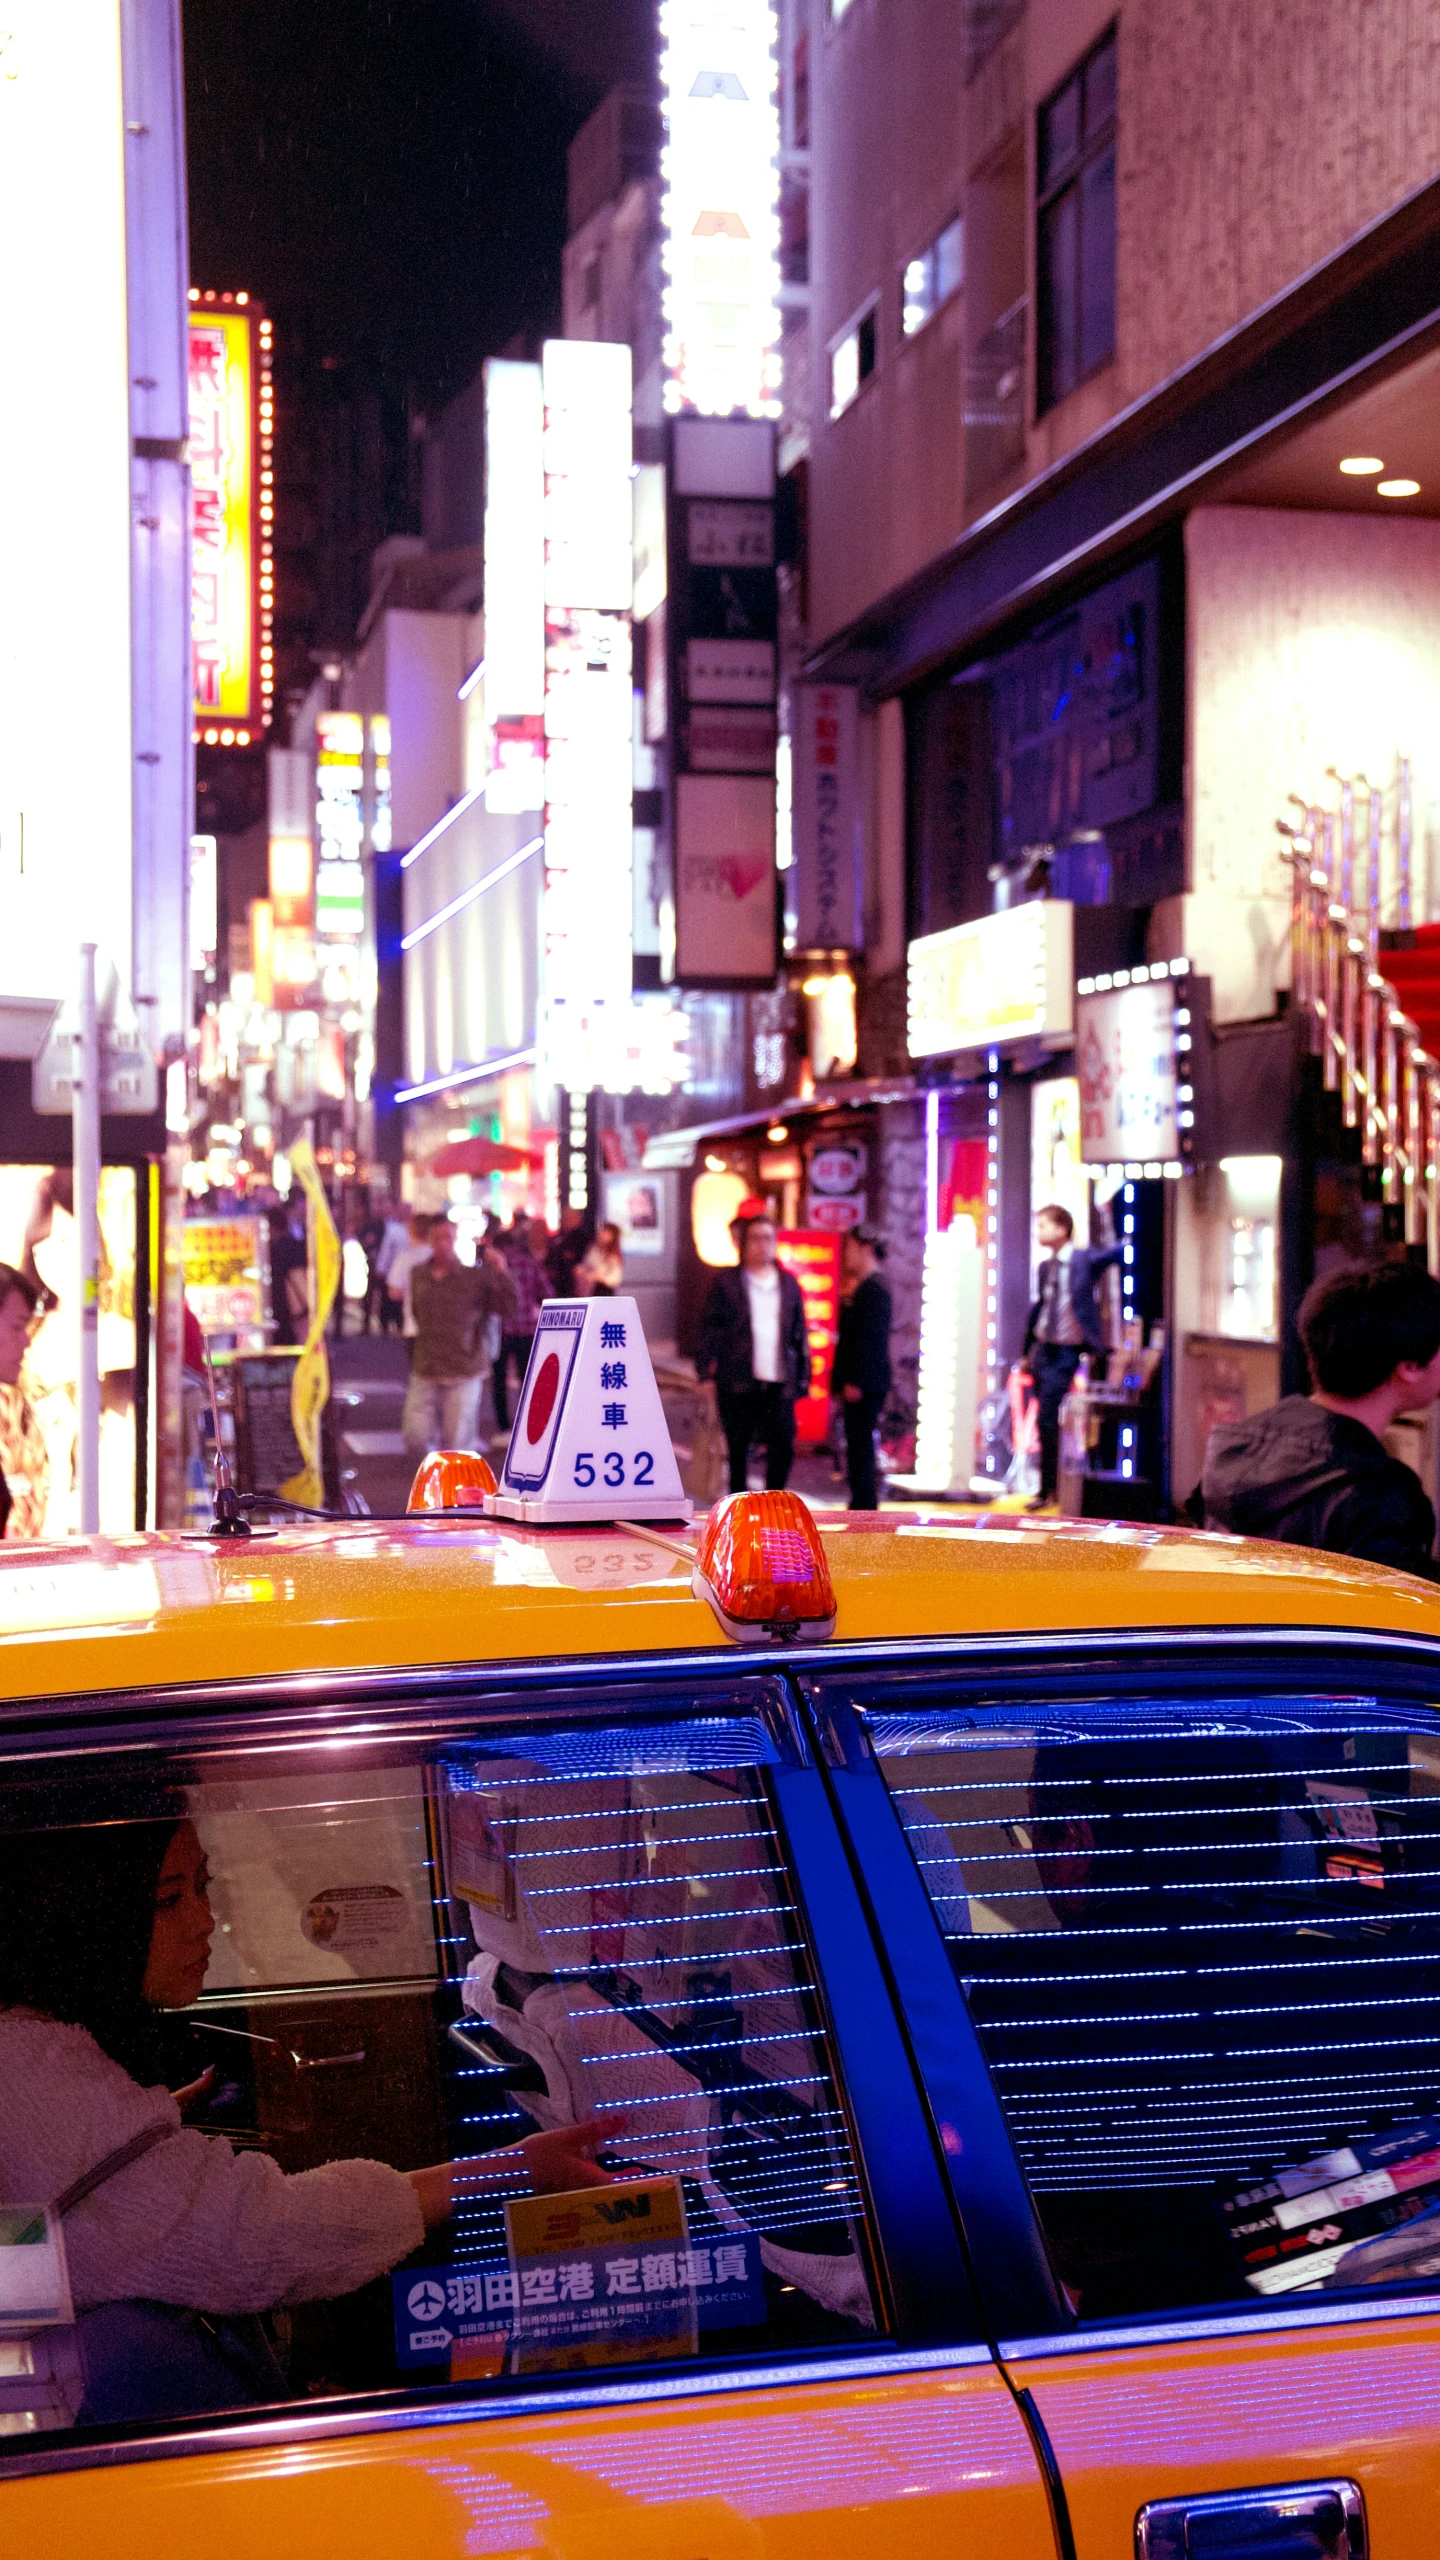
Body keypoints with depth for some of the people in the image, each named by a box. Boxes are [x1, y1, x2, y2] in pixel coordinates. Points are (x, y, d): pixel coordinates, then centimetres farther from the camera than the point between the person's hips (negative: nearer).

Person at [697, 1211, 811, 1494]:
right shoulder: (726, 1282, 4)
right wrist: (706, 1371, -7)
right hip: (737, 1384, -2)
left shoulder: (789, 1283, 14)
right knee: (738, 1449, 4)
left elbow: (799, 1334, 15)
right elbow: (710, 1329, 1)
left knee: (783, 1445, -3)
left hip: (779, 1385, 3)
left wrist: (803, 1375, 10)